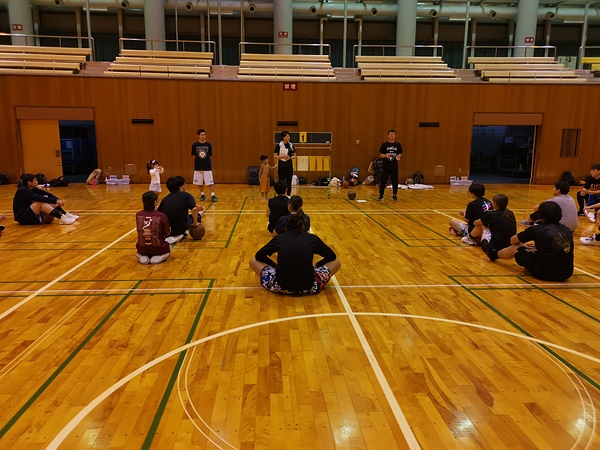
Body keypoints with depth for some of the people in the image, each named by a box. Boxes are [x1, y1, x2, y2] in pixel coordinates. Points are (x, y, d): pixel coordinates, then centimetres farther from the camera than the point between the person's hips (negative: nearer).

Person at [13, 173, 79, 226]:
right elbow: (40, 198, -31)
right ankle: (61, 218, -35)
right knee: (40, 203, -28)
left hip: (28, 214, 9)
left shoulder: (32, 189, 7)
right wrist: (56, 201, -31)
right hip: (22, 218, -9)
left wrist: (57, 200, -19)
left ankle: (66, 215, -13)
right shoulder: (23, 191, -19)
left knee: (46, 199, -2)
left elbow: (47, 194, -4)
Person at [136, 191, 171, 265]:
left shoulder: (138, 215, -6)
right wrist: (169, 229, 21)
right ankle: (159, 257, 0)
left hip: (142, 249, 3)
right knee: (168, 248, 33)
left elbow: (139, 230, 10)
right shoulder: (162, 216, -15)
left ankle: (142, 256, 6)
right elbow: (167, 234, -2)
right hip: (158, 249, -3)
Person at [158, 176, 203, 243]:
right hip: (180, 229, -5)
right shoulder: (187, 195, -3)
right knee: (200, 212, 17)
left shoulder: (165, 199, 10)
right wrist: (195, 224, -6)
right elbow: (194, 209, -19)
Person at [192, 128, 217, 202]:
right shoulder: (194, 145, -2)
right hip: (198, 167, 1)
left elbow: (210, 156, 4)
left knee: (210, 182, -3)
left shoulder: (209, 145, -2)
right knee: (199, 182, 10)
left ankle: (212, 195, 3)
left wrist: (209, 164, 3)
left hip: (207, 167, -1)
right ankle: (202, 195, 24)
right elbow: (194, 156, 5)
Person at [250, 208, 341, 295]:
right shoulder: (313, 239, 9)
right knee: (336, 262, 22)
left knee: (254, 261, 22)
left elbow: (259, 256, 18)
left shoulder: (279, 238, 9)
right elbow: (332, 256, 21)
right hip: (308, 289, 0)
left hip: (281, 287, 0)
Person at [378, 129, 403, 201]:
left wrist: (398, 156, -12)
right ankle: (381, 195, 12)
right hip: (385, 166, -1)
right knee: (382, 181, 0)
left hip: (394, 167, 1)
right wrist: (385, 155, -20)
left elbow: (400, 154, 11)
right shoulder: (384, 144, 0)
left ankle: (395, 196, 14)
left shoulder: (398, 145, 5)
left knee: (395, 182, 2)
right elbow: (380, 155, 0)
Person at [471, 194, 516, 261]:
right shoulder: (510, 214, 6)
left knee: (482, 224, 11)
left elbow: (476, 223, 8)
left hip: (496, 247, -6)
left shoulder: (491, 215, -9)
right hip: (510, 247, 6)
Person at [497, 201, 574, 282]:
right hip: (566, 274, 5)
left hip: (544, 273, -4)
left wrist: (521, 245, 29)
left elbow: (512, 241, 9)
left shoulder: (536, 230, -6)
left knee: (515, 248, 16)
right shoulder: (567, 230, 5)